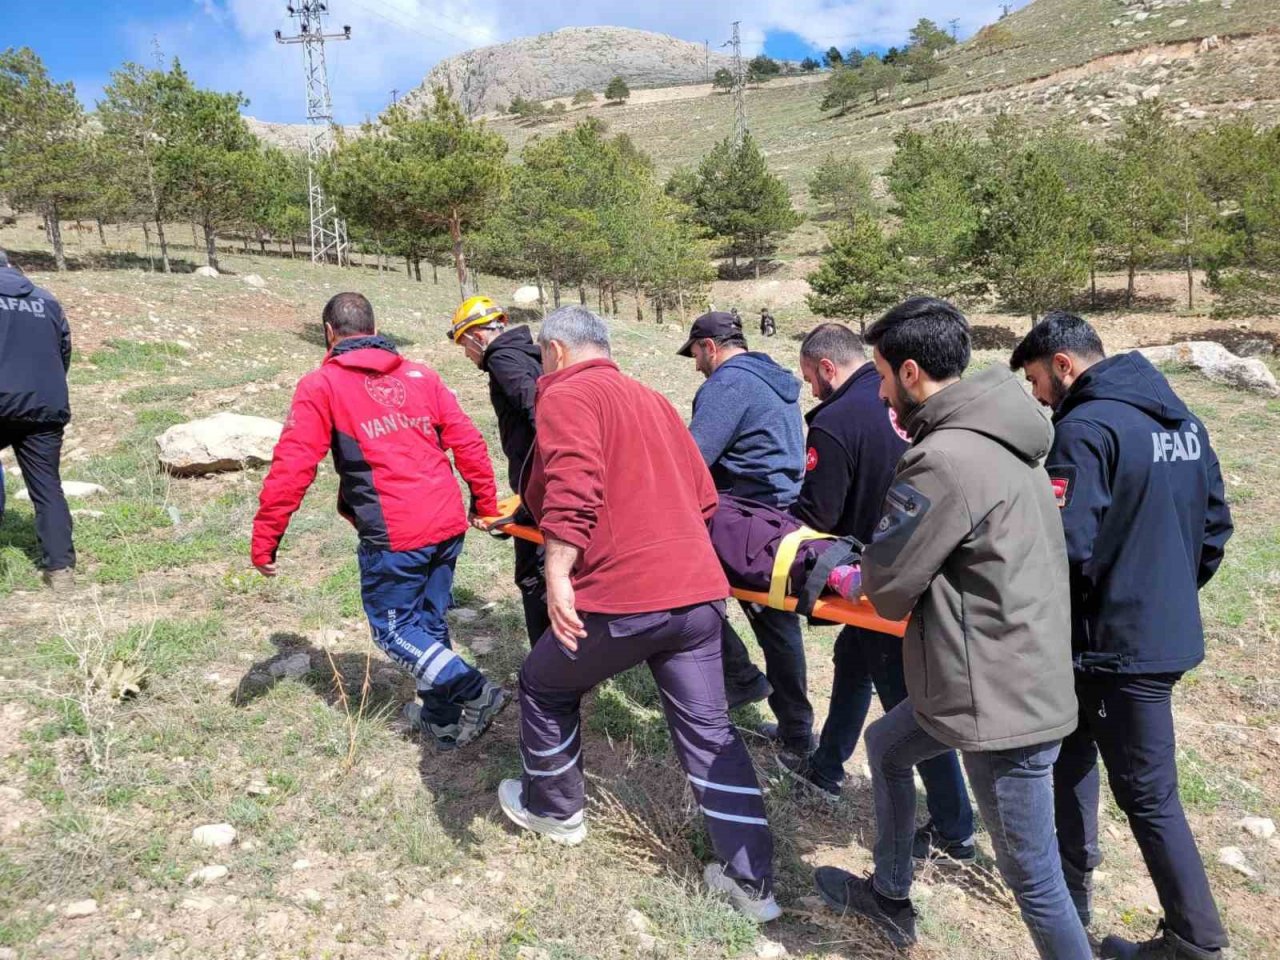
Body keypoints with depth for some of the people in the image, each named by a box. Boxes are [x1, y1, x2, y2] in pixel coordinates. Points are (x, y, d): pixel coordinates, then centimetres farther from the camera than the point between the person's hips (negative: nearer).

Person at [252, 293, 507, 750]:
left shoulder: (322, 385, 0)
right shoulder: (420, 375, 13)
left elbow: (292, 466, -6)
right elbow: (468, 442, 10)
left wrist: (264, 539, 0)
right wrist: (486, 503, 18)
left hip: (392, 536, -6)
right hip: (448, 524, 6)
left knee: (394, 629, 11)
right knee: (430, 622, 20)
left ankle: (473, 691, -1)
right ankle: (443, 718, 29)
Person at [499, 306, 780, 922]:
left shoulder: (565, 395, -1)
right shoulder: (653, 400, 23)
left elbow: (573, 489, -20)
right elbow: (703, 498, 24)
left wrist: (558, 575, -22)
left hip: (623, 597, -7)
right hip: (697, 592, 7)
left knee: (545, 688, 20)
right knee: (709, 733, 14)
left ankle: (554, 810, 38)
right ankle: (752, 882, 18)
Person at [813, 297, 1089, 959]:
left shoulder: (945, 460, -25)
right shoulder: (1002, 441, 7)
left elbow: (886, 590, -16)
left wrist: (873, 567, 5)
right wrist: (887, 565, 8)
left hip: (1000, 702, -10)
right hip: (1019, 681, 10)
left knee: (1032, 875, 5)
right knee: (886, 745, 27)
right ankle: (890, 896, 45)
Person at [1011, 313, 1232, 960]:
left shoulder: (1087, 428, -20)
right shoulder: (1183, 421, 9)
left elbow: (1064, 547, -27)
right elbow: (1215, 525, 15)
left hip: (1116, 642, -9)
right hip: (1171, 631, 9)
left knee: (1147, 794, 5)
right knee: (1074, 751, 22)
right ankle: (1071, 881, 35)